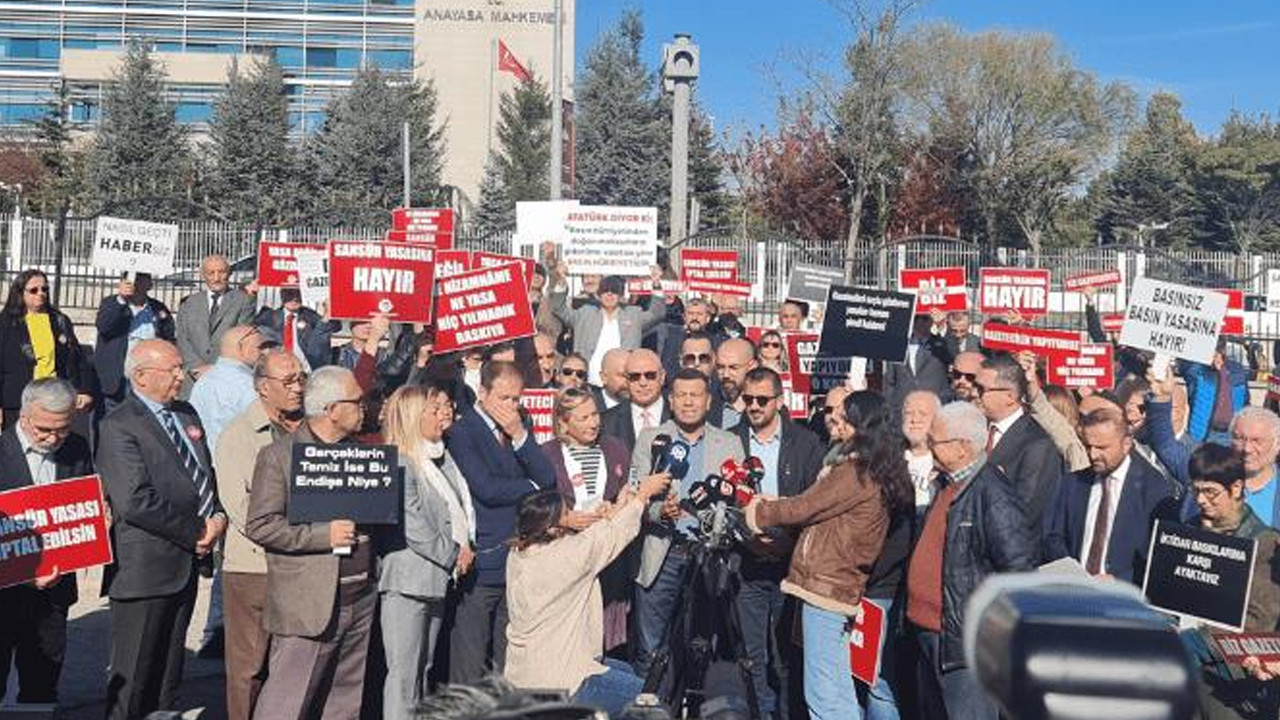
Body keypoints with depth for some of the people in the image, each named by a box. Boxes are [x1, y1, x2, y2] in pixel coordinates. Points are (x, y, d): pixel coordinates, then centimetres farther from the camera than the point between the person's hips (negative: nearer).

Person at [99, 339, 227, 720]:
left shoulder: (187, 415, 13)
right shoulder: (118, 426, -13)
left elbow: (206, 474, 18)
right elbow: (136, 501, -22)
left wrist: (218, 516, -2)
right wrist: (197, 531, -16)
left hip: (188, 561, 8)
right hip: (145, 566, -7)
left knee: (169, 675, 18)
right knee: (133, 677, 4)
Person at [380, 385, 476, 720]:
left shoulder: (442, 459, 13)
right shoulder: (399, 464, -12)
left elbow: (458, 513, 23)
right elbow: (411, 525, -17)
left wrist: (464, 548, 8)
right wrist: (454, 554, -11)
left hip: (436, 578, 8)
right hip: (408, 578, -8)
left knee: (423, 669, 15)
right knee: (404, 671, -5)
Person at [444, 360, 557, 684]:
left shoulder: (519, 430, 14)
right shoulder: (461, 432, -7)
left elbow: (547, 480, 3)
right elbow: (486, 488, -17)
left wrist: (519, 435, -8)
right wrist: (531, 487, -1)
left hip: (518, 558, 6)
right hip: (480, 565, -6)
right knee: (469, 667, 1)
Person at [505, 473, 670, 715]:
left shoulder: (518, 553, 0)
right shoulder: (563, 556, -24)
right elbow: (614, 534, -8)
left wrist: (619, 507, 14)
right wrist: (643, 494, 6)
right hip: (553, 683, -9)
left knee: (624, 671, 25)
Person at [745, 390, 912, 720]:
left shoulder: (855, 473, -15)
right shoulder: (877, 473, 13)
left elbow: (803, 509, -11)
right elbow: (817, 506, 14)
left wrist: (759, 511, 5)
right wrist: (771, 508, 9)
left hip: (825, 586, -10)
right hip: (840, 586, 10)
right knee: (839, 692, 17)